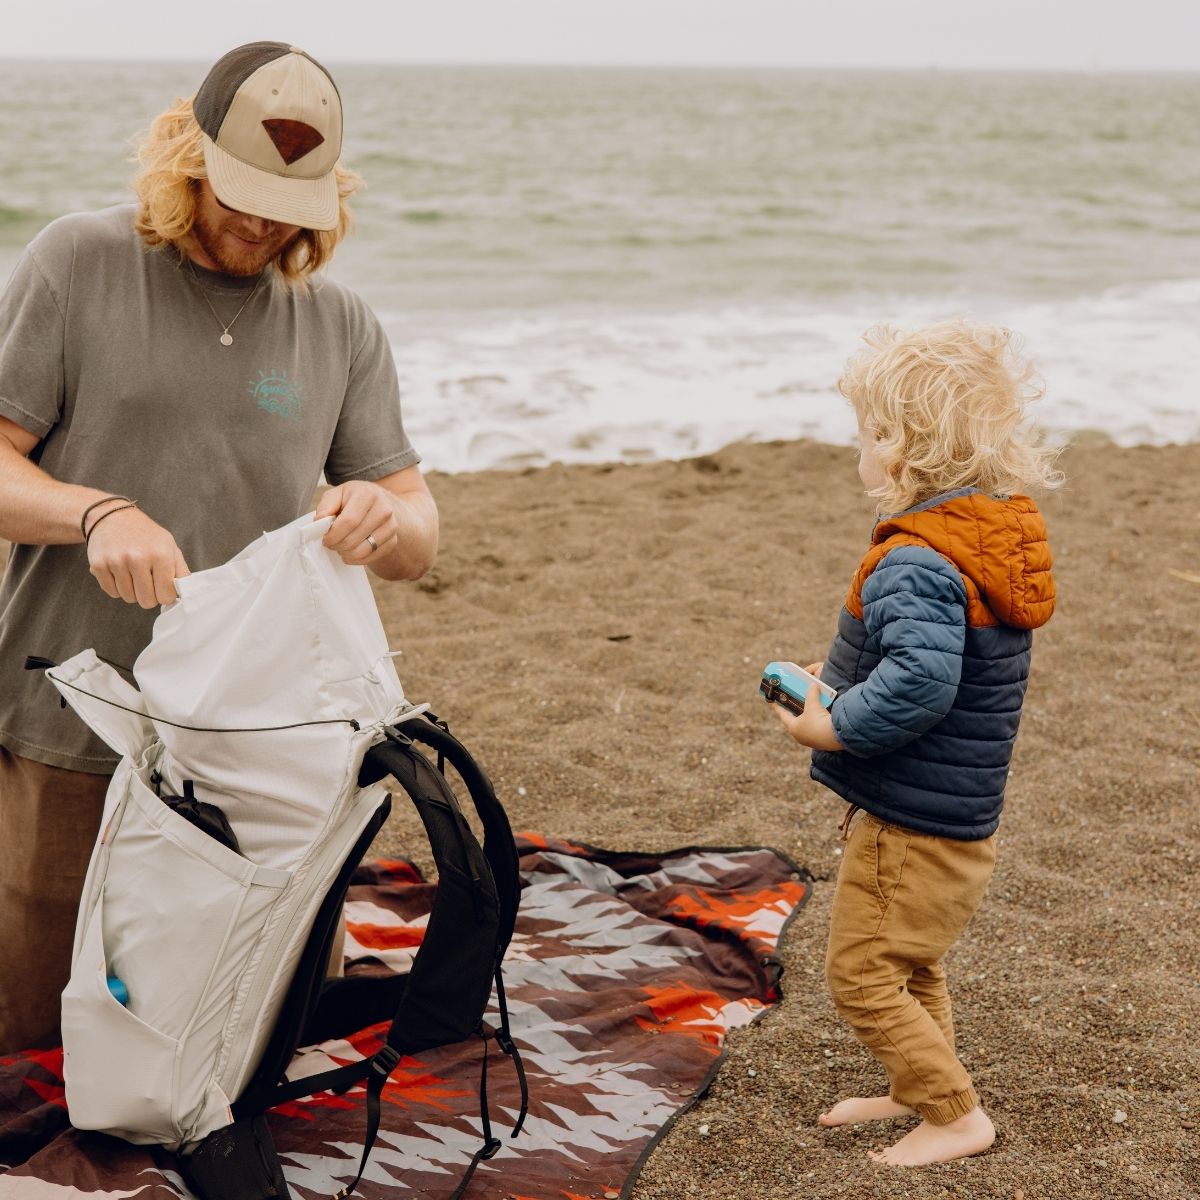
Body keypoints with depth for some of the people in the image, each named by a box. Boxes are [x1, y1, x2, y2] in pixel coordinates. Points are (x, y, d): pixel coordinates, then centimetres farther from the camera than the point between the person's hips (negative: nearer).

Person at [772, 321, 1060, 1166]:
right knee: (912, 965, 26)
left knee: (863, 973, 3)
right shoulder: (999, 536, 4)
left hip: (912, 825, -10)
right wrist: (844, 677, 6)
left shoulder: (916, 563, -27)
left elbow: (920, 681, -40)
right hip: (962, 815, 10)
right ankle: (920, 1088, 42)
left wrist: (835, 725, -25)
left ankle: (957, 1115, 10)